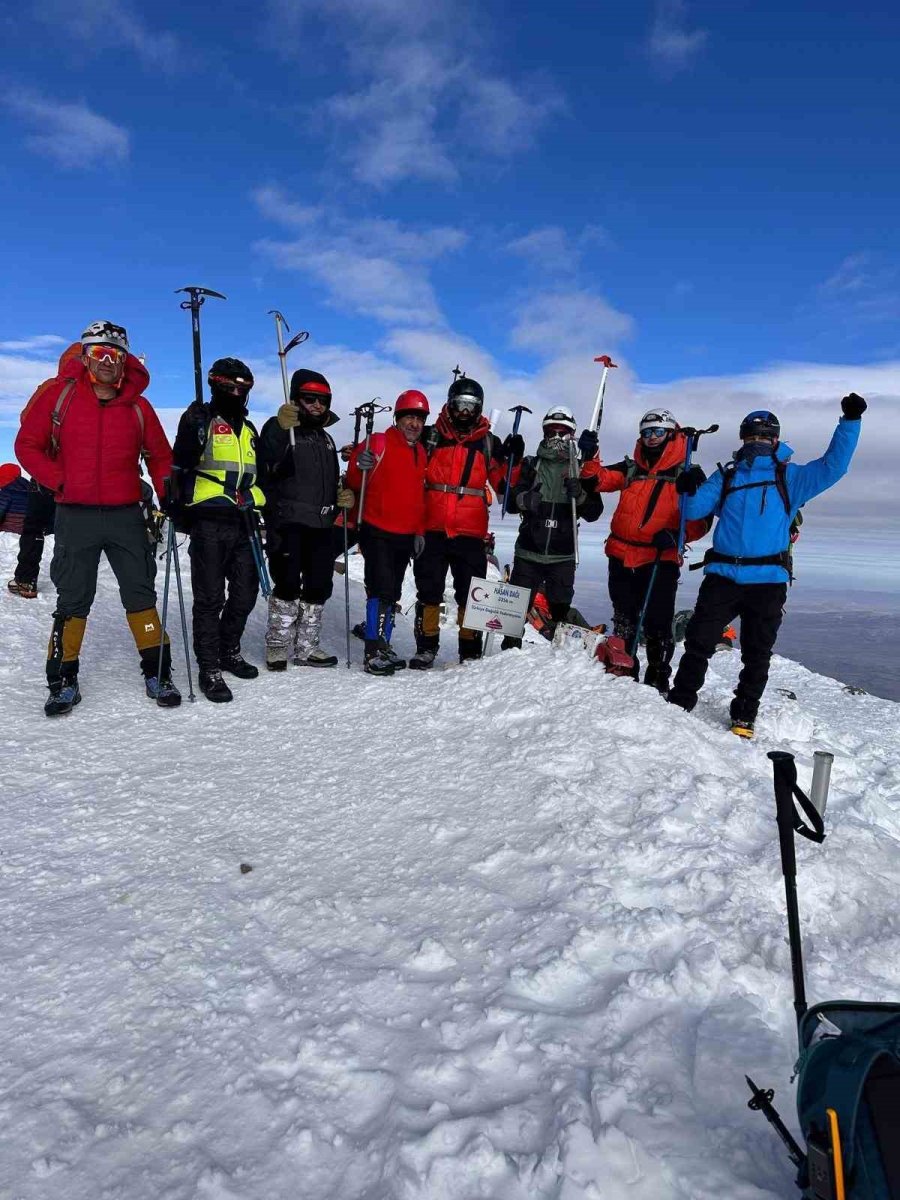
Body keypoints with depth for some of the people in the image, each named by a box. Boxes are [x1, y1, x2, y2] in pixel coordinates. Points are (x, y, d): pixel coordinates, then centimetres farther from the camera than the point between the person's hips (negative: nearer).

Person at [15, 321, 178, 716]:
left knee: (141, 595, 4)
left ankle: (157, 673, 13)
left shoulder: (138, 405, 5)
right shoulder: (59, 393, 0)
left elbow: (160, 456, 13)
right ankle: (64, 680, 17)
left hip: (126, 516, 1)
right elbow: (28, 445, 4)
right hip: (75, 516, -1)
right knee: (73, 601, 6)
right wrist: (58, 482, -8)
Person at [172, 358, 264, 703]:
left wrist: (258, 507, 24)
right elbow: (180, 464, -11)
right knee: (210, 598, -3)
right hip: (208, 521, -7)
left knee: (245, 591, 11)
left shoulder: (248, 428, 20)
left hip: (241, 522, 7)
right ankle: (210, 669, 5)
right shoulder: (200, 419, -1)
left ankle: (229, 651, 30)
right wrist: (178, 504, -20)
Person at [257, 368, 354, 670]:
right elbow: (266, 466, -19)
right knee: (288, 585, -10)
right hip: (288, 523, -7)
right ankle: (277, 646, 5)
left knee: (319, 587, 8)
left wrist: (341, 496, 11)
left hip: (322, 524, 7)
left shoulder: (325, 438, 22)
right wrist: (280, 429, -31)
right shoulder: (278, 428, 0)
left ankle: (306, 647, 18)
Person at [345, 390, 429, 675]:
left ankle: (383, 646, 18)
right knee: (381, 590, -13)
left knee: (391, 593, 11)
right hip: (377, 532, -7)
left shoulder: (420, 453, 16)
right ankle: (374, 652, -9)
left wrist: (419, 531, 16)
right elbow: (354, 483, -9)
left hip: (405, 536, 7)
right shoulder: (379, 443, -6)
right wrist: (360, 467, -30)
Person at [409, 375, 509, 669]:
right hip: (432, 529, 0)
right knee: (428, 590, 5)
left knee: (471, 594, 5)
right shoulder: (430, 437, 7)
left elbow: (504, 483, 7)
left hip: (471, 533, 0)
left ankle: (471, 650, 16)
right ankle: (426, 647, 16)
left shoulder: (488, 443, 10)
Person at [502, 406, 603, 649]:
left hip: (562, 555, 0)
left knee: (560, 609, 5)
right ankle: (510, 648, 14)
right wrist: (524, 499, -16)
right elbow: (510, 500, 6)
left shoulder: (581, 470, 7)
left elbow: (594, 512, 2)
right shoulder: (530, 465, 7)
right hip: (528, 550, 0)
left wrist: (579, 495, -18)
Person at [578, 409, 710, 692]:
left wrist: (677, 535, -17)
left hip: (661, 560, -3)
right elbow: (599, 479, 1)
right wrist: (589, 457, -17)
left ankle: (658, 679, 12)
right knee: (623, 621, 13)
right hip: (622, 557, 4)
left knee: (657, 625, -3)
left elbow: (700, 519, 0)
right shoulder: (631, 469, 12)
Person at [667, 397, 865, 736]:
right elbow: (695, 510, 10)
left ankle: (744, 717, 18)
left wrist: (850, 422, -3)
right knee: (698, 642, -1)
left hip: (768, 581, 0)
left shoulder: (790, 477, 12)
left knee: (757, 654, 6)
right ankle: (679, 703, 10)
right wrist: (690, 490, -11)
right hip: (722, 575, 1)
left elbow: (832, 466, 4)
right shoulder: (726, 476, 15)